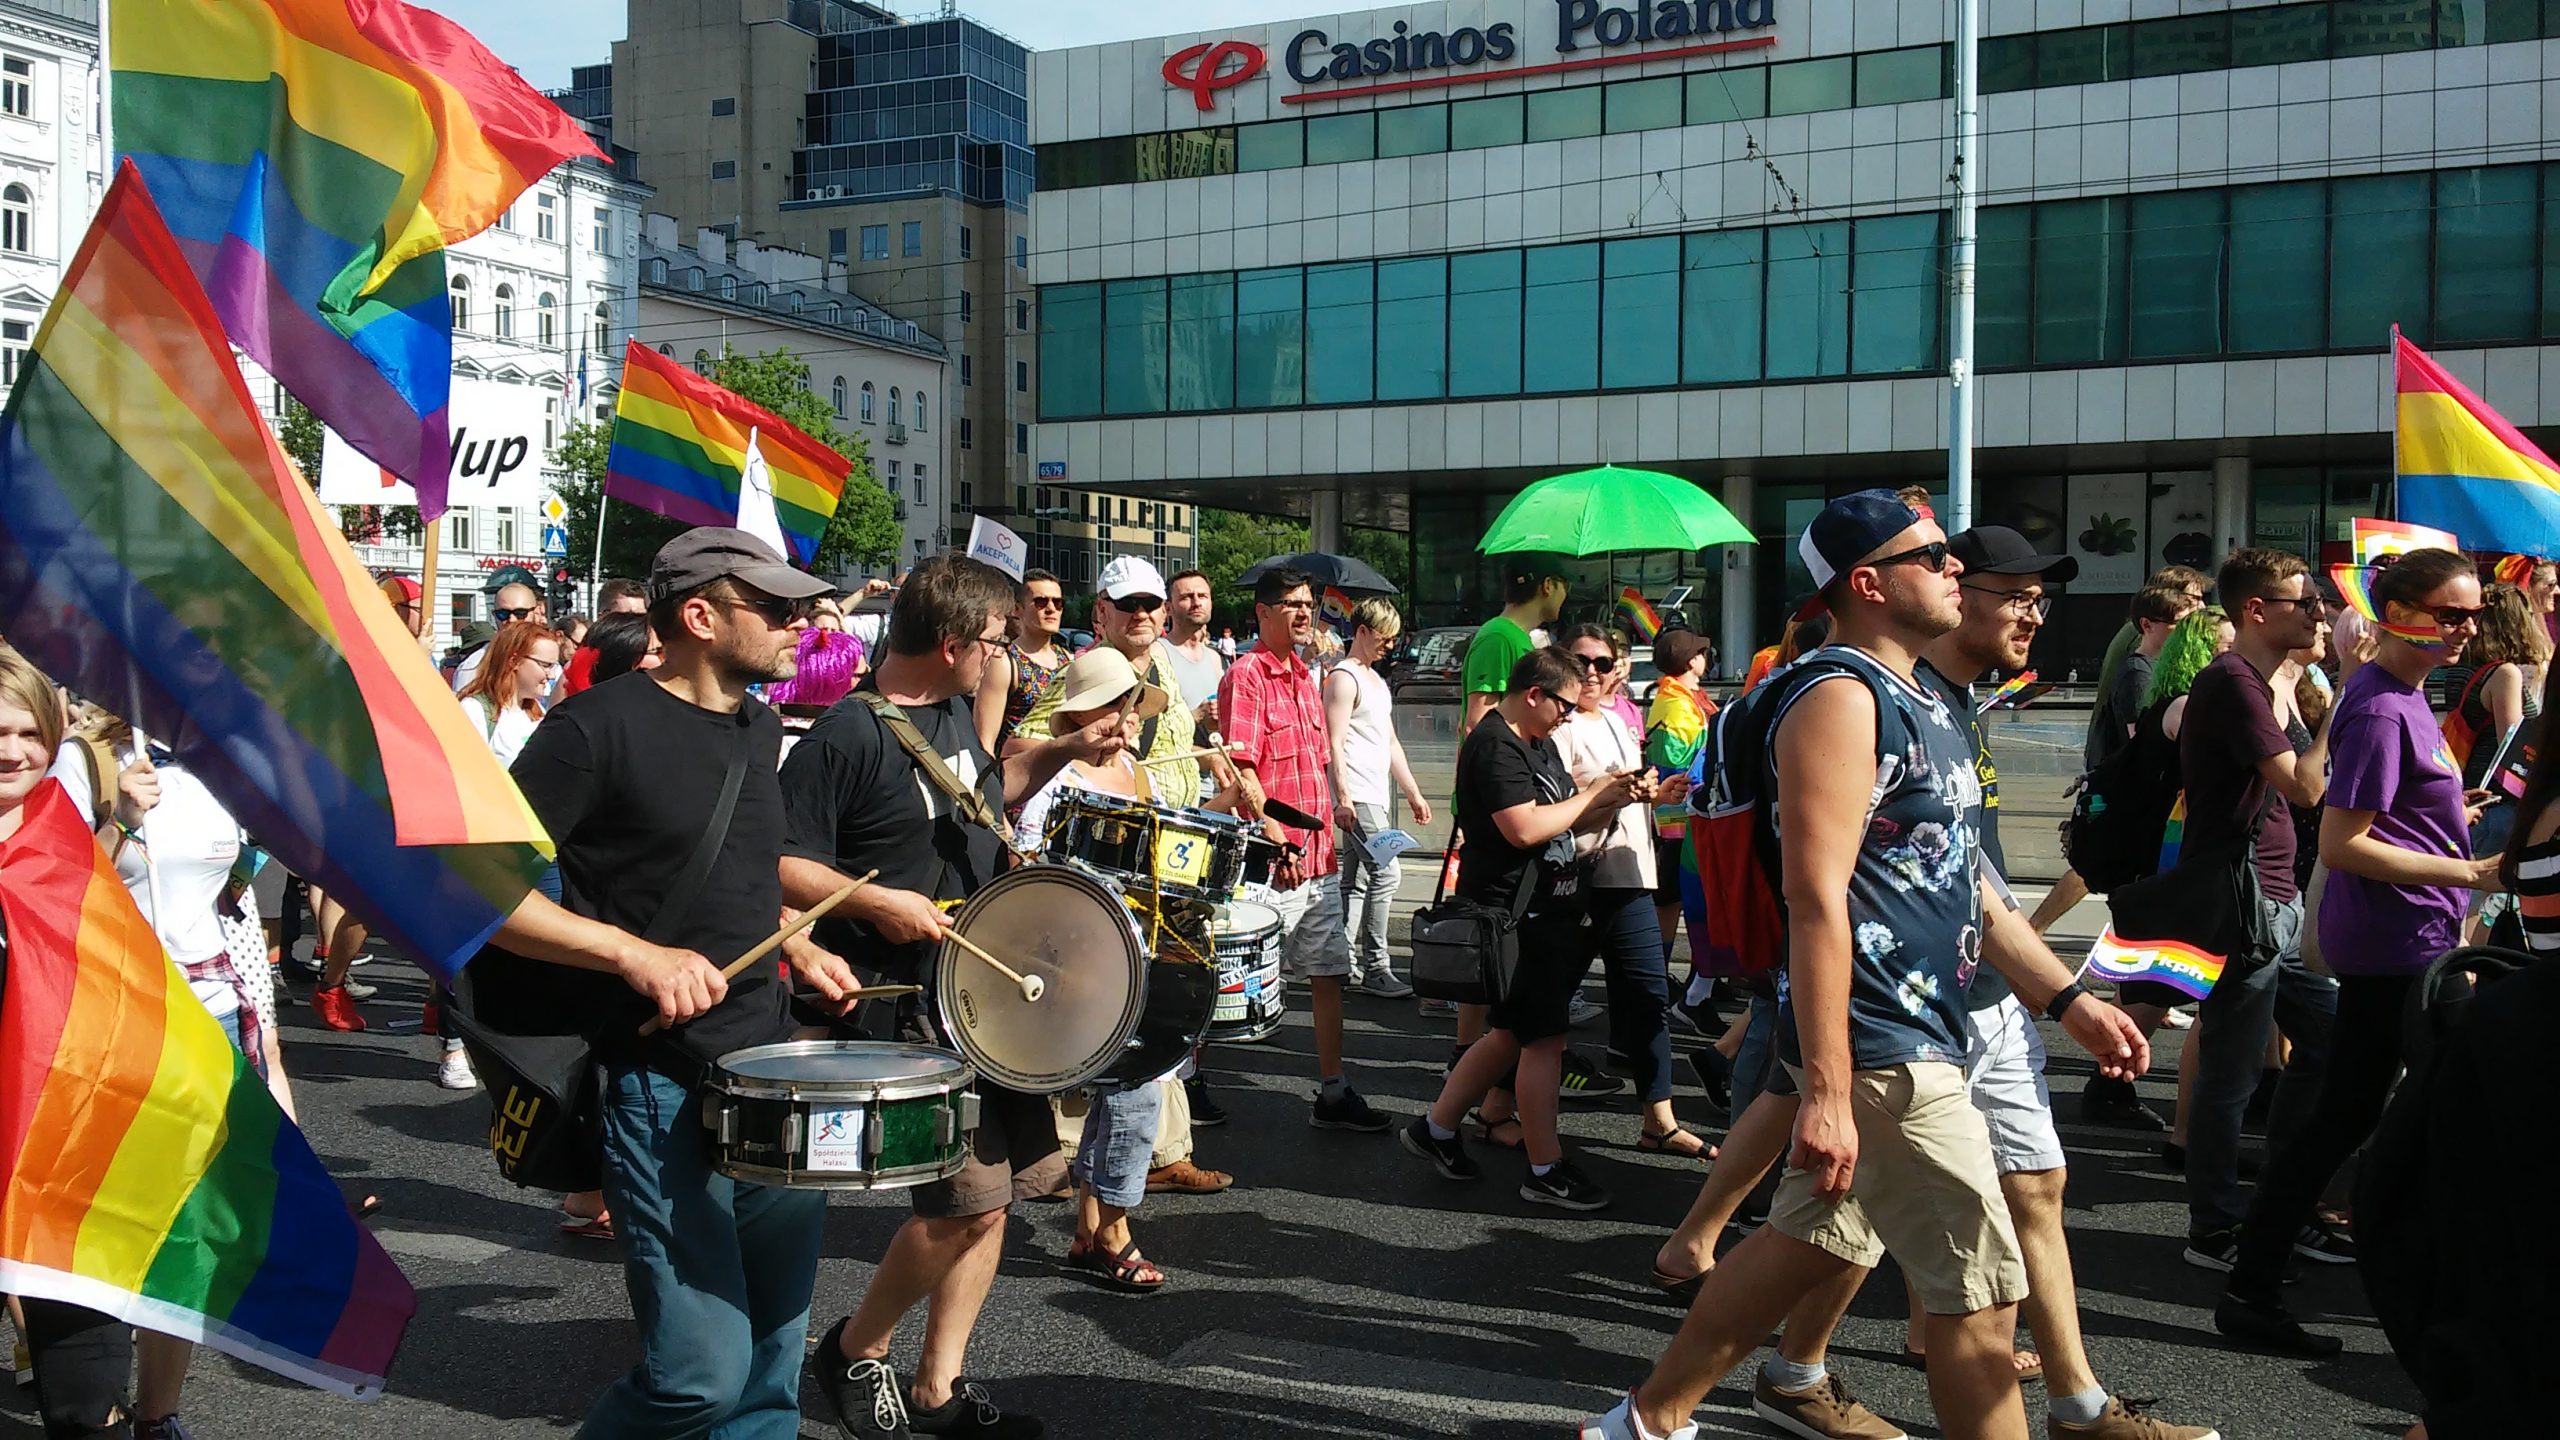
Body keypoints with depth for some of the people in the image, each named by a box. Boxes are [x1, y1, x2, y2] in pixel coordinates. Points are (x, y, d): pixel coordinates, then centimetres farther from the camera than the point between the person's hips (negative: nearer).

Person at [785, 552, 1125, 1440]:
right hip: (908, 1006, -9)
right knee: (965, 1196, -9)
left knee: (997, 1187, 11)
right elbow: (777, 864, -19)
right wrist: (876, 901, -29)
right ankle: (857, 1350, 16)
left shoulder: (955, 709, 8)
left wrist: (1062, 752, 14)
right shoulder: (846, 737, -17)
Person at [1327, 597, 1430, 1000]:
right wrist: (1342, 796, -22)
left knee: (1357, 882, 11)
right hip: (1357, 798, -10)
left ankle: (1347, 964, 16)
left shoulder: (1376, 680, 22)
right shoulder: (1343, 677, -8)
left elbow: (1391, 743, 26)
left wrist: (1413, 793, 23)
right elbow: (1334, 742, -16)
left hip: (1376, 797, 10)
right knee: (1386, 873, -14)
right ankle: (1375, 968, -11)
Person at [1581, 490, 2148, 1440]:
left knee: (1811, 1240, 18)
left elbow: (1964, 878, 20)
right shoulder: (1841, 697, -17)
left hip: (1915, 1034, 10)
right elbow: (1816, 900, -24)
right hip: (1879, 1051, -10)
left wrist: (2068, 999, 15)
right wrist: (1827, 1091, -28)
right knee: (1982, 1290, -2)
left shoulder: (1919, 700, 16)